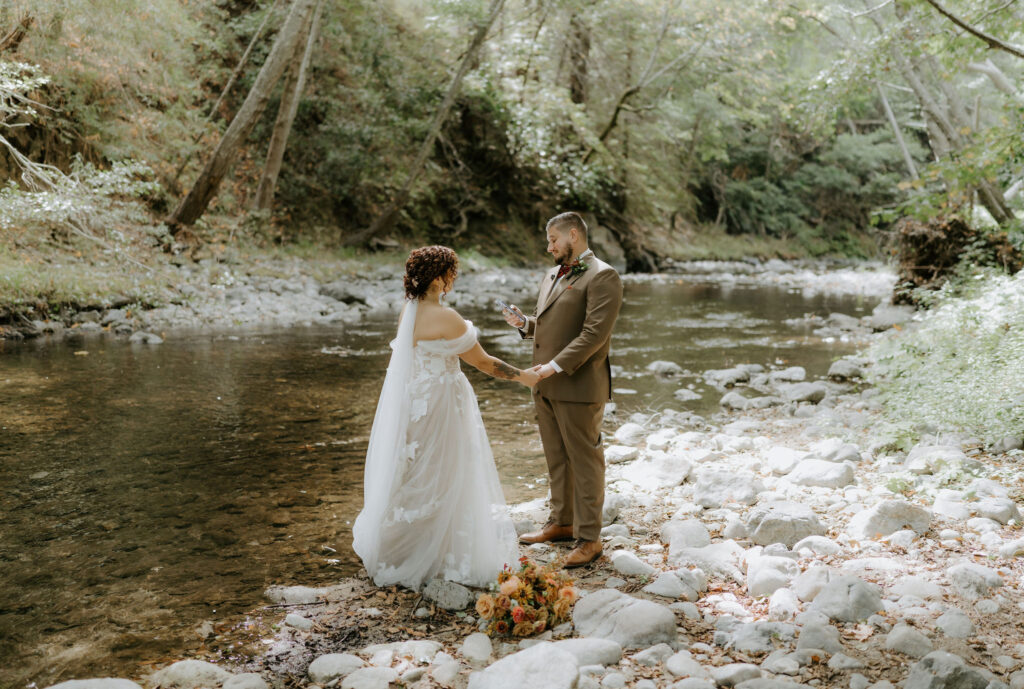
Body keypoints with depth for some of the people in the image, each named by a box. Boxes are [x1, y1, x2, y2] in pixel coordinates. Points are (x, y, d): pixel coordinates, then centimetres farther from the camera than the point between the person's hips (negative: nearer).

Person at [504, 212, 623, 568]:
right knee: (556, 459, 17)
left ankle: (589, 538, 10)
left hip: (578, 387, -8)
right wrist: (524, 323, 6)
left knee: (584, 461, 1)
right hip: (545, 386, 8)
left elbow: (595, 332, -19)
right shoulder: (552, 275, 19)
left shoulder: (602, 277, -10)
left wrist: (557, 366, -22)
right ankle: (561, 523, 31)